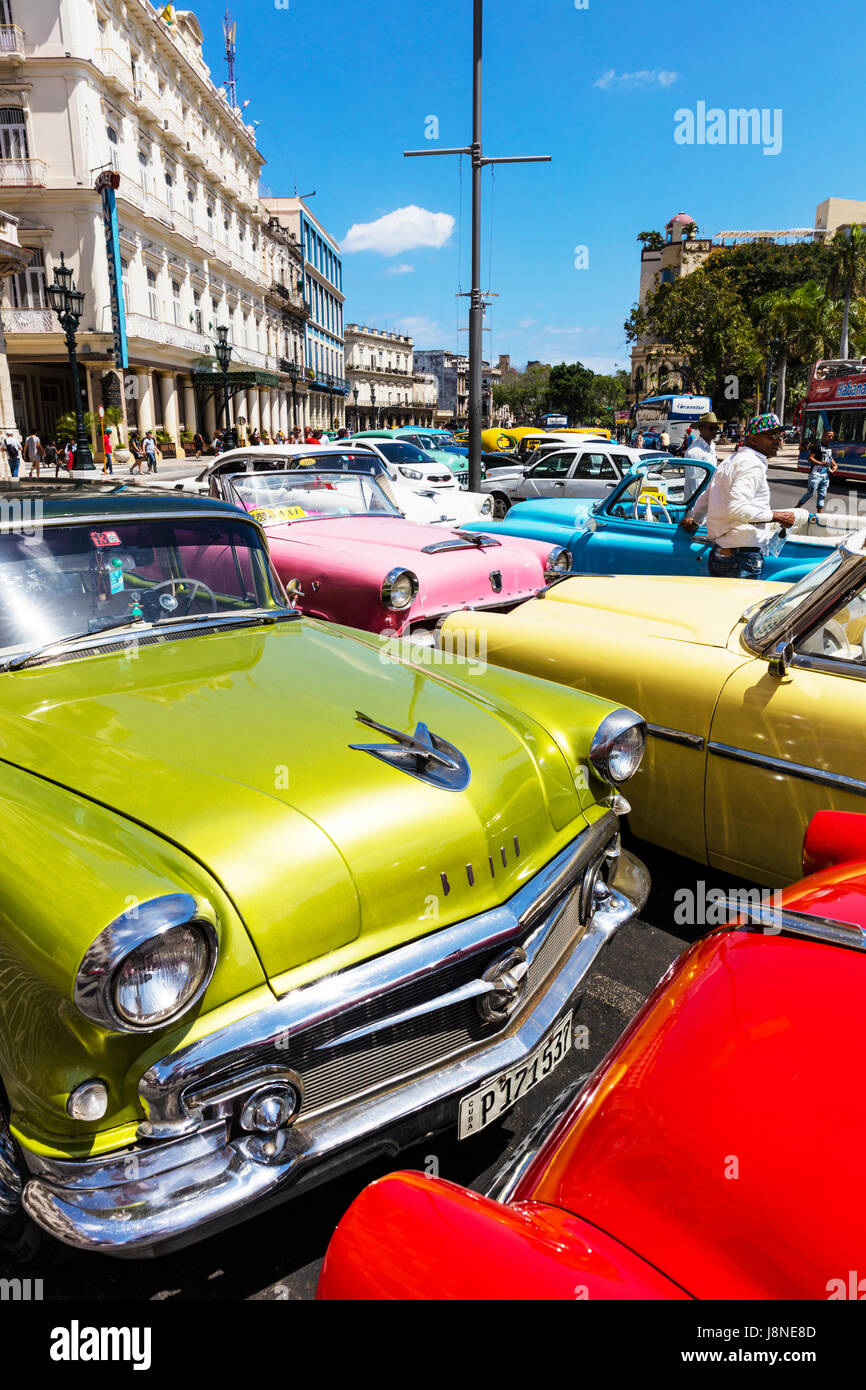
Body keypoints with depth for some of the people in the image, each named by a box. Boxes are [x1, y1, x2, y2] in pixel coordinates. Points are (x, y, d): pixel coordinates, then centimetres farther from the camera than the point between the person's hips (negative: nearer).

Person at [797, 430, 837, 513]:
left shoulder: (829, 447, 15)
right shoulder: (817, 445, -10)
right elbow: (810, 458, -17)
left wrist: (835, 465, 11)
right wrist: (821, 463, -29)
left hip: (825, 475, 8)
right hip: (816, 474, -8)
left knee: (822, 495, 5)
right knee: (810, 493, -5)